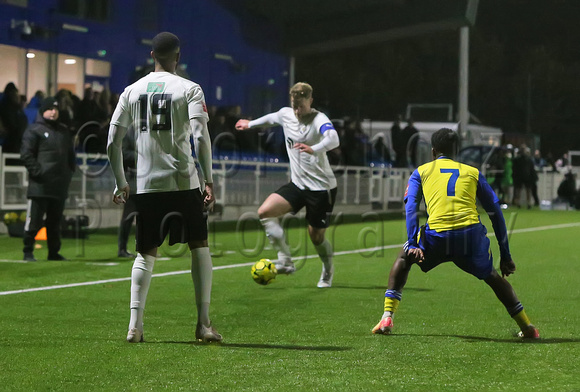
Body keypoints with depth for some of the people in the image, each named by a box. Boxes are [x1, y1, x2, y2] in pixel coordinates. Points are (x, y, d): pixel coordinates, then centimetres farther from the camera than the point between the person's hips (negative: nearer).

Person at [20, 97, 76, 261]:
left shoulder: (63, 131, 19)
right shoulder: (34, 131, -2)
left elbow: (70, 155, 27)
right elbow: (26, 154, -10)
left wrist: (70, 172, 14)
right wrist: (37, 172, -16)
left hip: (60, 186, 6)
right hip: (40, 185, -6)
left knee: (55, 220, 11)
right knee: (34, 219, -7)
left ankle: (54, 252, 18)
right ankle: (28, 252, 1)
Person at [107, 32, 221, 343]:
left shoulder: (132, 90, 8)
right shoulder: (189, 89, -2)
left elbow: (113, 142, 8)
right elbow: (200, 136, -14)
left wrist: (120, 184, 18)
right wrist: (209, 181, -9)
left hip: (146, 185, 3)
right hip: (184, 182, -3)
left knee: (146, 253, 11)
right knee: (199, 246, 9)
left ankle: (135, 325, -2)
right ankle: (203, 324, 4)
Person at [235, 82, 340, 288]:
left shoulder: (319, 119, -18)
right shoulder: (286, 114, 2)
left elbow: (333, 139, -39)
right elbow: (271, 118, 27)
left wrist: (314, 149, -58)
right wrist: (250, 124, 43)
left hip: (322, 186, -6)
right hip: (297, 184, 6)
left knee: (316, 235, 2)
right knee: (265, 212, -13)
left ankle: (328, 272, 33)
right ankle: (285, 261, -9)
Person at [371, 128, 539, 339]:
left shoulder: (421, 172, 22)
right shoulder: (473, 173, 24)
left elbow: (411, 207, 5)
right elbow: (496, 213, 21)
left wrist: (413, 244, -4)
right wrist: (505, 256, 24)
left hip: (436, 236, -1)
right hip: (471, 233, 1)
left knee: (404, 258, 28)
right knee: (492, 276, 28)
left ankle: (387, 318, 16)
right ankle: (527, 327, 26)